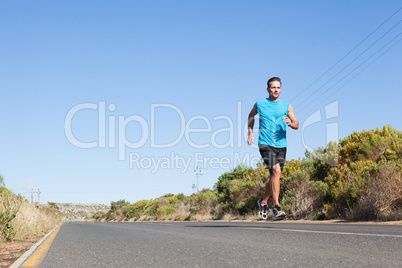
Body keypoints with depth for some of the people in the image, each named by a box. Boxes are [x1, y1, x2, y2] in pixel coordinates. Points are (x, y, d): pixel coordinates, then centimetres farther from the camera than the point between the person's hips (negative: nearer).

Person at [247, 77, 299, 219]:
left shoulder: (286, 106, 7)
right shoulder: (259, 104, 4)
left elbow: (296, 125, 5)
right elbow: (251, 116, 23)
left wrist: (291, 123, -17)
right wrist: (250, 133, 15)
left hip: (281, 145, 3)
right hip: (265, 144, -3)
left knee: (273, 175, 11)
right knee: (276, 171, -21)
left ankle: (263, 201, 35)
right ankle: (276, 207, -20)